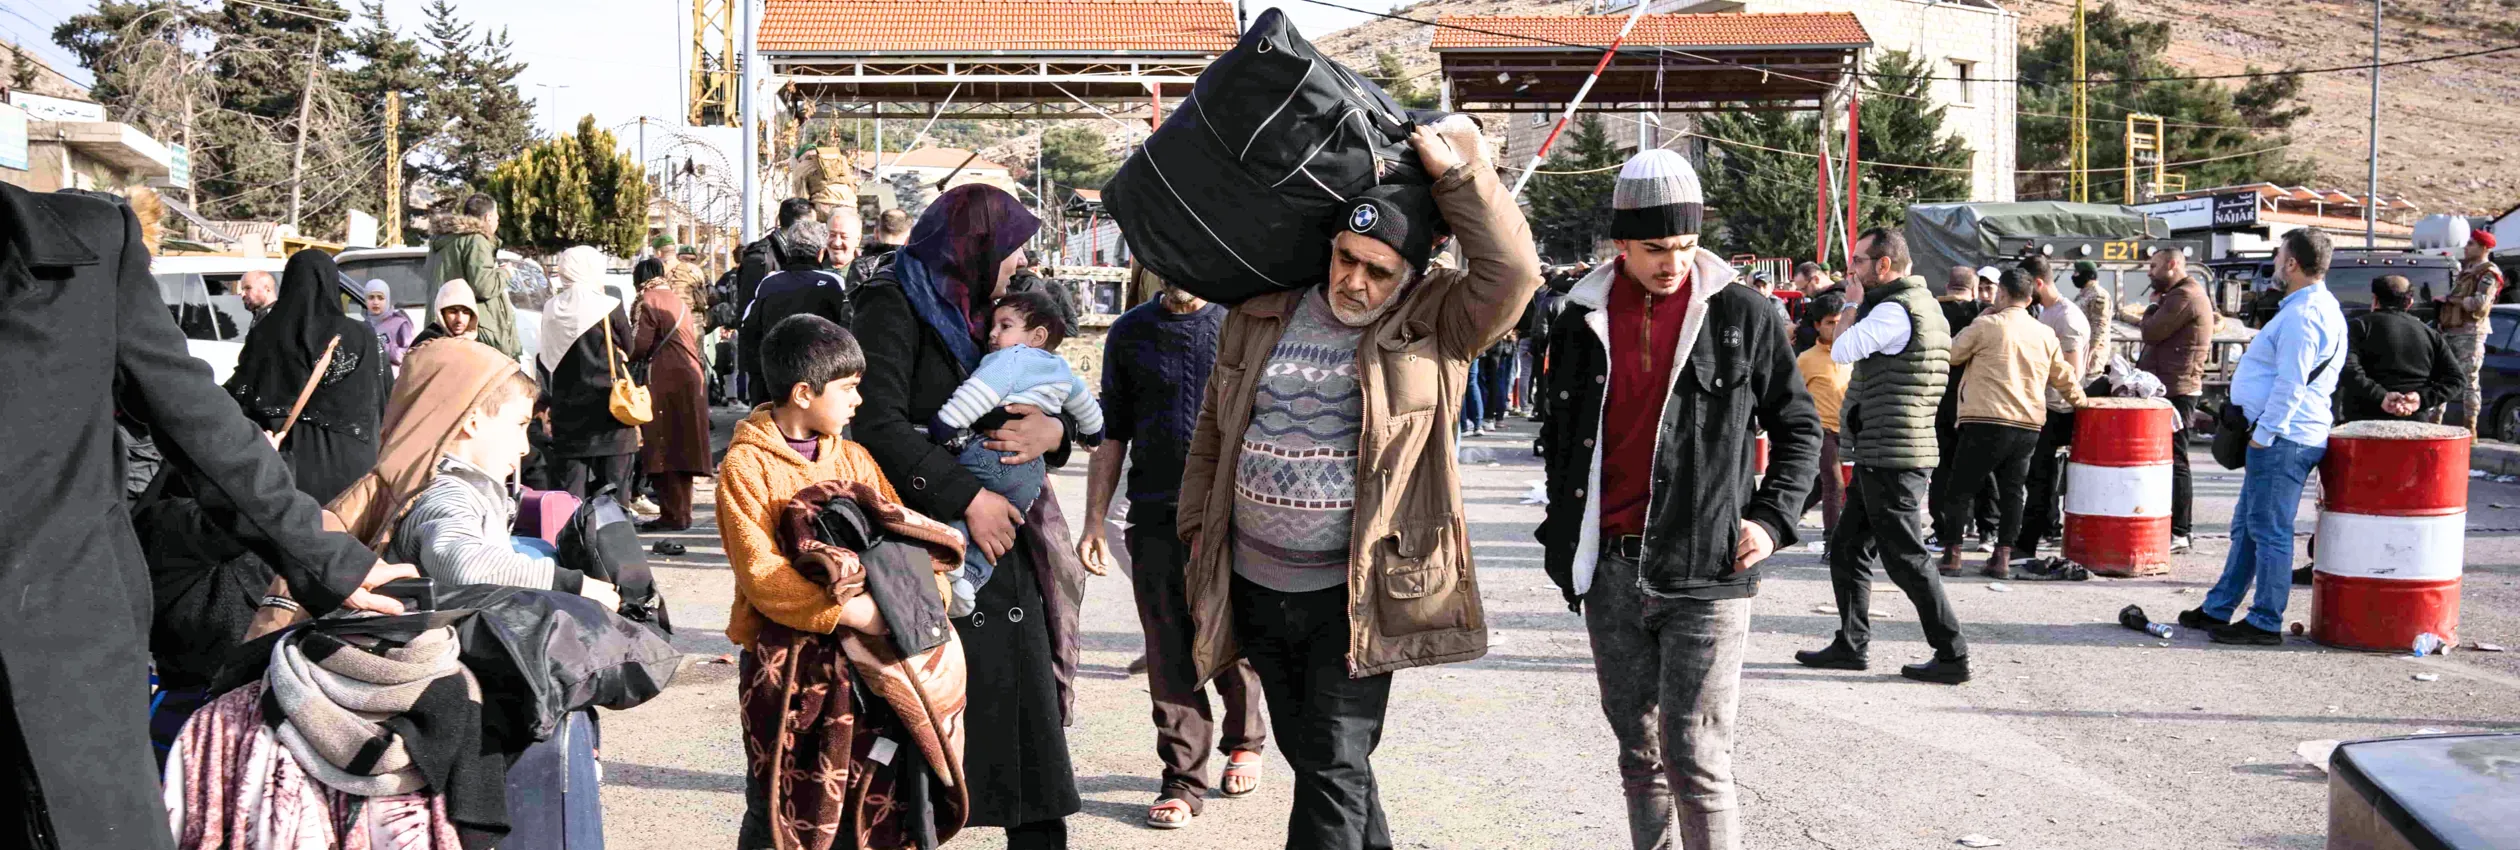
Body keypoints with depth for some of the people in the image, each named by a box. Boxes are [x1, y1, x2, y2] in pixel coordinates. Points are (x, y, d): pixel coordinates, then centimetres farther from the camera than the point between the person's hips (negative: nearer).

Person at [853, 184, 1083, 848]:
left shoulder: (977, 313, 15)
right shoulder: (895, 306, -7)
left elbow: (1044, 401, 16)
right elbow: (879, 424, -18)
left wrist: (1052, 432, -8)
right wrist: (969, 497, -18)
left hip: (997, 532, 7)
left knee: (1026, 689, 5)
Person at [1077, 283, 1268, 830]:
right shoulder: (1130, 333, 9)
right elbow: (1112, 434, 13)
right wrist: (1094, 521, 8)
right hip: (1157, 513, 1)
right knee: (1170, 652, 1)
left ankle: (1244, 741, 33)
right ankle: (1184, 779, 10)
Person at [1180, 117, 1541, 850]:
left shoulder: (1434, 323, -6)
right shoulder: (1260, 314, 4)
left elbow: (1513, 272, -22)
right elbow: (1214, 428, 14)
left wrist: (1459, 175, -22)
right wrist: (1198, 528, 14)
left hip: (1356, 595, -5)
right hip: (1254, 588, 5)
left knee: (1336, 768, -4)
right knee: (1308, 754, 17)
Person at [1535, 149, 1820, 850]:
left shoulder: (1745, 316, -1)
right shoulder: (1583, 320, 6)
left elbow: (1798, 427, 7)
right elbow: (1559, 439, 16)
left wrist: (1772, 518, -4)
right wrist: (1563, 541, 11)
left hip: (1705, 573, -3)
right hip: (1610, 572, 4)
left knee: (1696, 762, -6)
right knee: (1639, 756, 14)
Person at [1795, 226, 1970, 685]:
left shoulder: (1895, 310, -16)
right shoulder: (1922, 304, 17)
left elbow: (1842, 350, -16)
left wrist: (1853, 303, -6)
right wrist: (1859, 304, 15)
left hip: (1892, 456, -11)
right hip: (1882, 457, 11)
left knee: (1905, 559, -5)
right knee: (1847, 550, 15)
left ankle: (1952, 655, 0)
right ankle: (1851, 646, 20)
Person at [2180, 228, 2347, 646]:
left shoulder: (2302, 315, -17)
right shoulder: (2321, 308, 17)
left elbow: (2291, 384, -22)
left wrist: (2263, 434, -18)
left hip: (2282, 438, -11)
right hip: (2283, 435, 11)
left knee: (2269, 531, -5)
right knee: (2247, 526, 16)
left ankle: (2266, 623, 0)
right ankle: (2218, 609, 24)